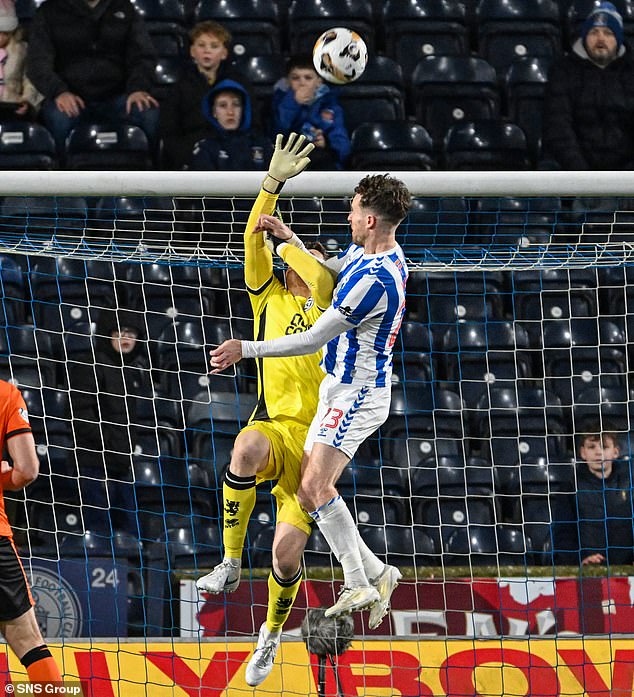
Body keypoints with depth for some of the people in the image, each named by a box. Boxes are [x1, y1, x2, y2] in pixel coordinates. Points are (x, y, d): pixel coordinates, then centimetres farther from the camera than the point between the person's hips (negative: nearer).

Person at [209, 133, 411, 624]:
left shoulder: (374, 280, -24)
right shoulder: (371, 253, 7)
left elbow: (314, 339, -20)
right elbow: (328, 271, 30)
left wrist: (247, 349, -15)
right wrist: (291, 240, 15)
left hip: (356, 393, -10)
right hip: (345, 388, 10)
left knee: (316, 486, -21)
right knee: (310, 492, 9)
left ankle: (359, 584, -19)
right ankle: (376, 573, 12)